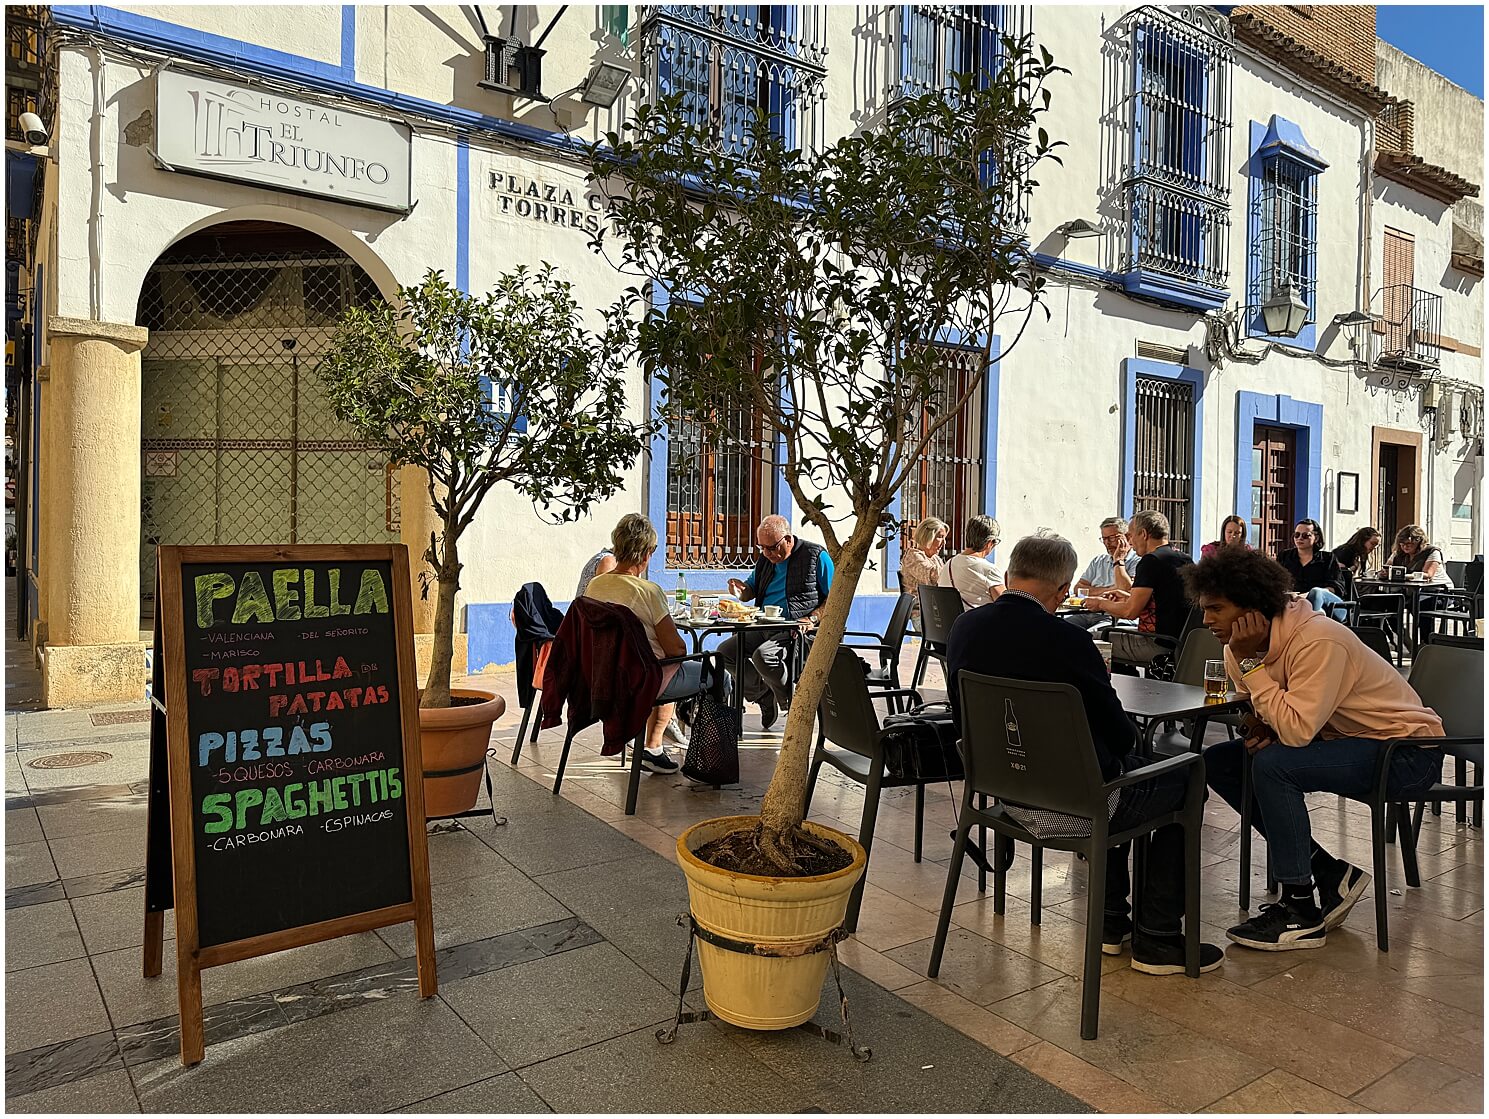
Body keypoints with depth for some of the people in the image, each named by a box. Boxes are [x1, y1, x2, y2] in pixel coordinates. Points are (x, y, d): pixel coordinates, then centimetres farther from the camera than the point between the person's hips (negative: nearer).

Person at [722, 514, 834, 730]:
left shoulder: (816, 556, -4)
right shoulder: (765, 559, 15)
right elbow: (751, 591, 26)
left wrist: (812, 618, -19)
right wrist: (741, 590, 0)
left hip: (797, 630, -7)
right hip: (764, 629, 8)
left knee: (762, 656, -33)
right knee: (724, 652, -8)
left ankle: (793, 702, -8)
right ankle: (765, 696, 3)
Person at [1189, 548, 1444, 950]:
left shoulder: (1317, 641, -28)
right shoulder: (1245, 645, -3)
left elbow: (1297, 731, -34)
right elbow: (1257, 706, 12)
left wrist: (1250, 663, -30)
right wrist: (1259, 724, -12)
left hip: (1408, 751, -9)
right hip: (1341, 739, 9)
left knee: (1273, 764, -30)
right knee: (1218, 761, -3)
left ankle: (1301, 912, -14)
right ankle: (1328, 874, 3)